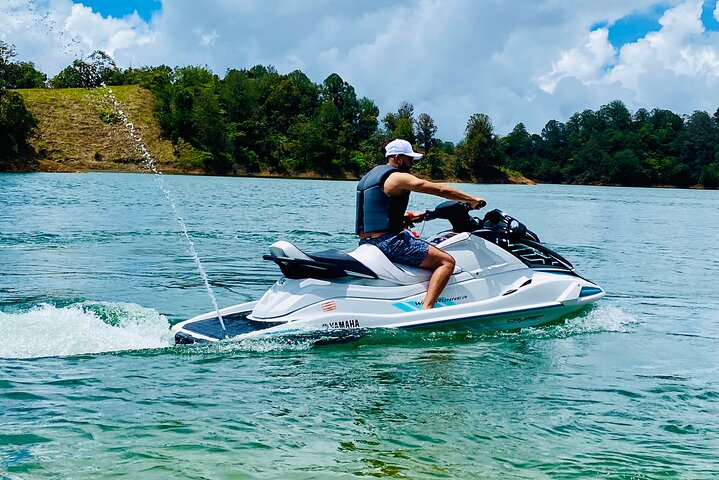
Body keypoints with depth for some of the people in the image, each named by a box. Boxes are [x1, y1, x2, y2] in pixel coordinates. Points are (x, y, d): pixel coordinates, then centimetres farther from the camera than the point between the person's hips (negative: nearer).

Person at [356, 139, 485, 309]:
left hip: (365, 242, 10)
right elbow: (439, 189, -10)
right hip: (389, 242, -10)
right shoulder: (398, 178, -9)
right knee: (447, 262, -11)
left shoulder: (369, 176, 19)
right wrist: (472, 200, -2)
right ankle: (426, 309, -27)